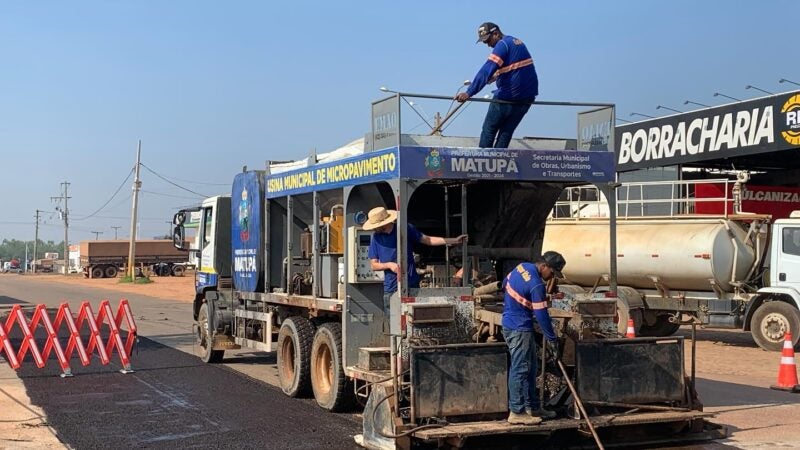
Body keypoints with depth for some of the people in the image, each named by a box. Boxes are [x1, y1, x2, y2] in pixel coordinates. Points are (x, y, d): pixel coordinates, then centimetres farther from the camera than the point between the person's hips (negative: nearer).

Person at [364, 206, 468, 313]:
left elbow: (427, 240, 5)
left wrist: (454, 240, 1)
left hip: (412, 285, -1)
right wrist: (389, 265, -15)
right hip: (390, 289, 1)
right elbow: (373, 265, 4)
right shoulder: (376, 237, 2)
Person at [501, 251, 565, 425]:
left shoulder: (522, 266, 4)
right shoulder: (536, 285, -22)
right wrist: (553, 339, -11)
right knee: (520, 369, -6)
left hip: (509, 323, 10)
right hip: (519, 329, -10)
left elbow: (505, 283, 20)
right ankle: (516, 412, -3)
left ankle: (533, 407, 22)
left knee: (530, 368, 15)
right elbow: (542, 316, -20)